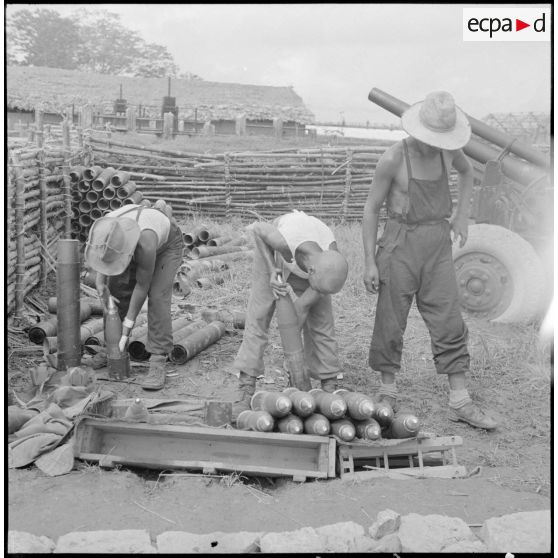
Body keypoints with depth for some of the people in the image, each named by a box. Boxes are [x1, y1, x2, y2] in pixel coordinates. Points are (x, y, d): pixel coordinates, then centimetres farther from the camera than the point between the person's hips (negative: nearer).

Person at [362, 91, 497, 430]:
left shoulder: (449, 149, -1)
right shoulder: (393, 159, -15)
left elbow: (467, 172, 23)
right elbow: (371, 209, -8)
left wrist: (462, 214, 11)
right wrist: (369, 262, -10)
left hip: (439, 244, 4)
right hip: (402, 244, -4)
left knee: (450, 323, 3)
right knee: (391, 321, 4)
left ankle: (461, 402, 11)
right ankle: (388, 391, 23)